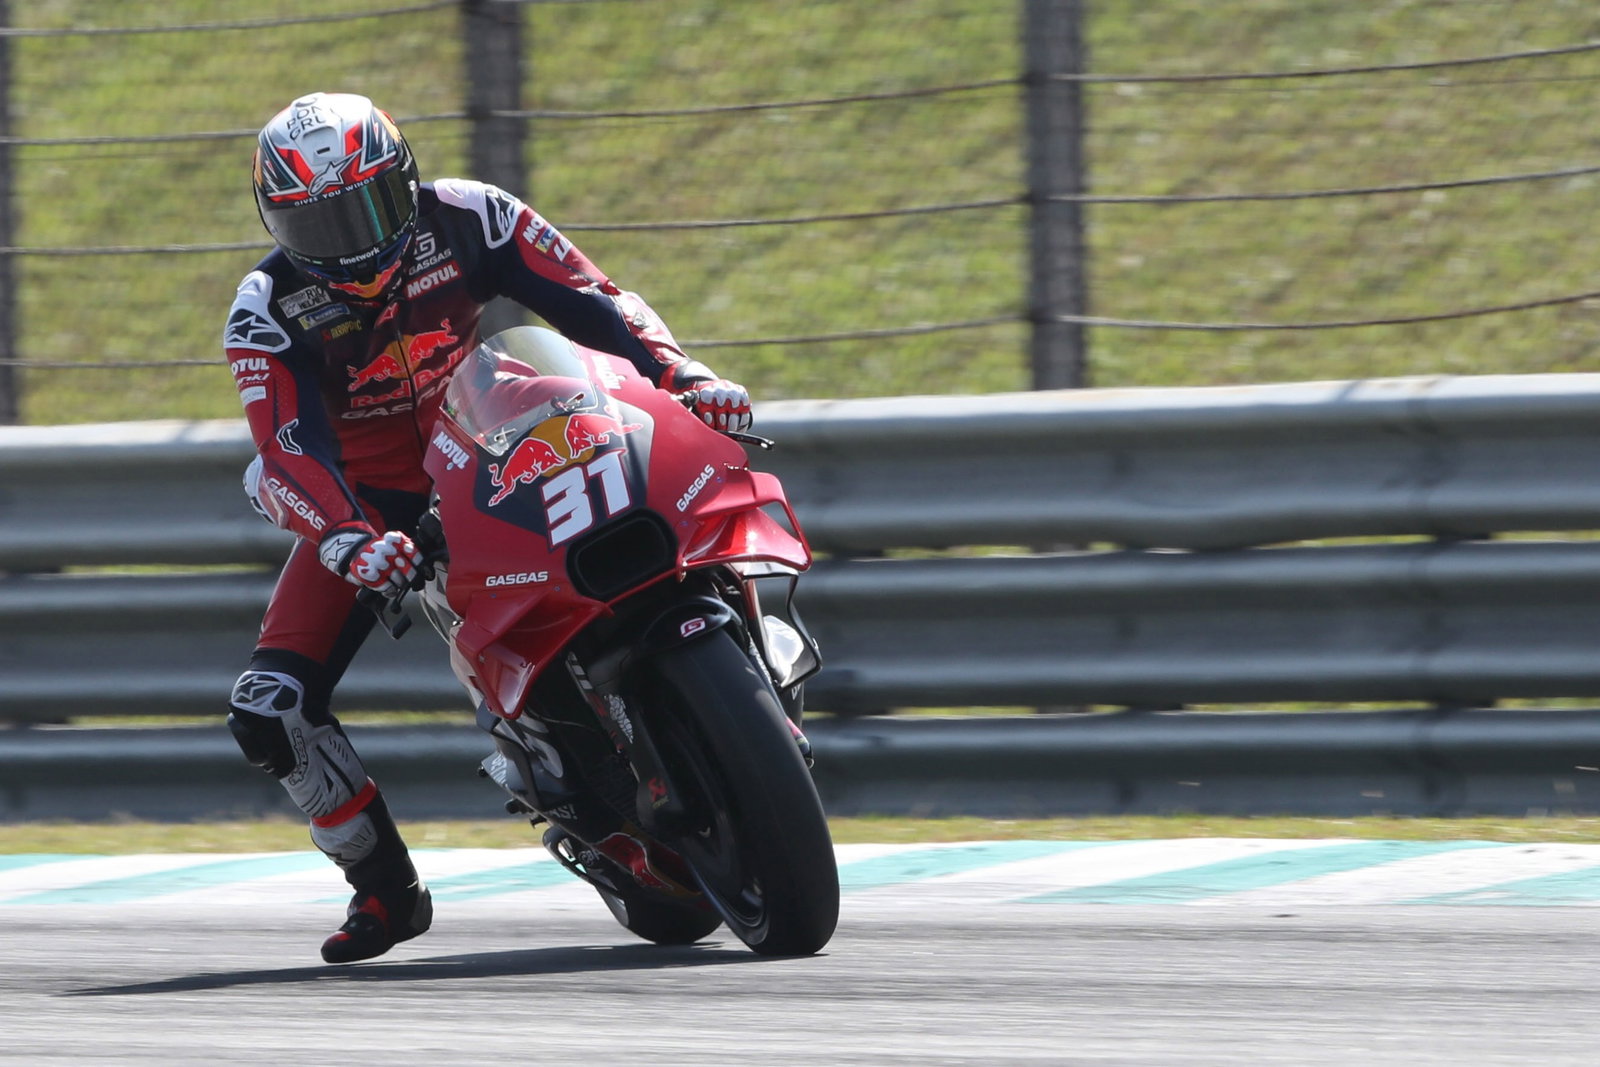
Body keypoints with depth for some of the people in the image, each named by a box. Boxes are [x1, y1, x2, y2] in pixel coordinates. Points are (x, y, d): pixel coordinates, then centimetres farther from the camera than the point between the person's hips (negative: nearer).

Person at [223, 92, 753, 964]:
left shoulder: (466, 220, -12)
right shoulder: (267, 311, -15)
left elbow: (590, 301, -12)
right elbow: (288, 449, -26)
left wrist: (679, 374, -29)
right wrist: (350, 541, -46)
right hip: (366, 500, -1)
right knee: (268, 712, -17)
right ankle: (384, 885, 0)